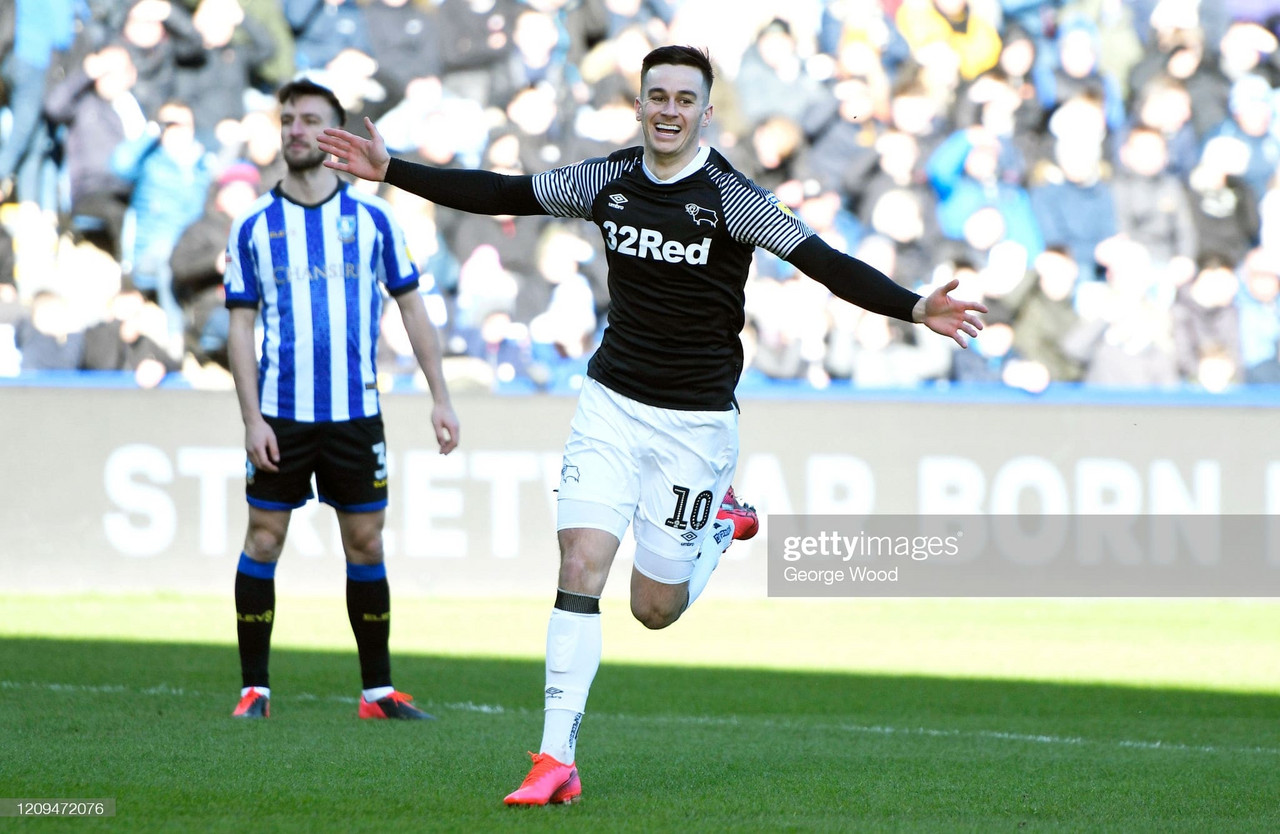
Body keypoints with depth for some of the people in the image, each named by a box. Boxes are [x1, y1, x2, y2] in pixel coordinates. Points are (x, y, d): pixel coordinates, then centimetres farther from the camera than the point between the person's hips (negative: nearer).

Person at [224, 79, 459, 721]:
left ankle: (379, 691, 11)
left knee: (366, 546, 4)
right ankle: (254, 688, 7)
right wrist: (252, 417, -6)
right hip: (281, 415, -1)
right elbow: (240, 327, 3)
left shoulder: (372, 219, 4)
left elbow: (411, 308, 9)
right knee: (263, 541, -1)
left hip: (355, 414, 1)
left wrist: (440, 398, 4)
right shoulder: (254, 227, 3)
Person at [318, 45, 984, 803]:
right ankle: (557, 763, -10)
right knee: (581, 564, -12)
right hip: (612, 404, 3)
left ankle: (717, 532, 36)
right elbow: (498, 195, 8)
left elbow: (824, 263, -18)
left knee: (655, 608, 2)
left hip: (696, 421, -3)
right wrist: (390, 170, 7)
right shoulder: (610, 180, -1)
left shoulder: (731, 197, -13)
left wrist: (915, 308, -31)